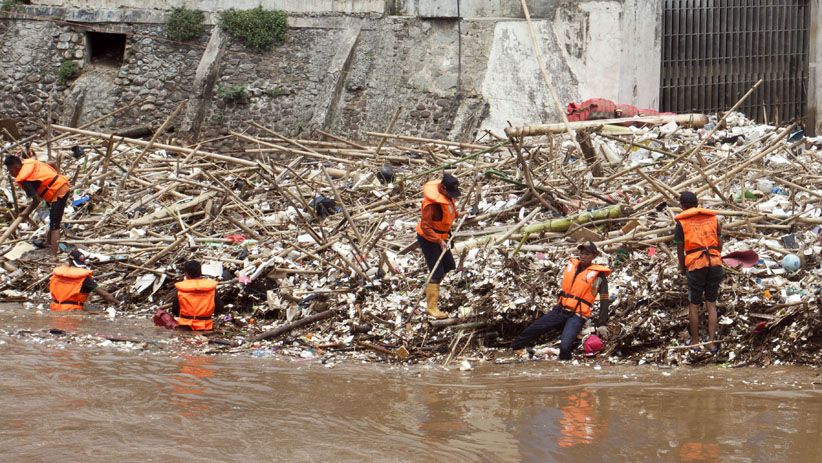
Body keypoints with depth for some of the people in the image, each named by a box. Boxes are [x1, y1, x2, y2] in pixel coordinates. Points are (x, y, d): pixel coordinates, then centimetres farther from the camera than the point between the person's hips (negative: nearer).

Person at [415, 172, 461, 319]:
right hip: (428, 239, -9)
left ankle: (430, 288, 40)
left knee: (449, 266, 21)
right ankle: (432, 307, -9)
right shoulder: (433, 203, -32)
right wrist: (439, 241, -33)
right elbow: (425, 226, -29)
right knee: (437, 273, -11)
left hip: (439, 237, 9)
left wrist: (456, 214, 8)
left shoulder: (446, 194, -5)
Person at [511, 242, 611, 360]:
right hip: (560, 310, 6)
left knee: (565, 346, -28)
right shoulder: (571, 266, 10)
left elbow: (604, 300, -7)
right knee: (531, 330, 3)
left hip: (577, 315, -6)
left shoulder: (598, 274, -6)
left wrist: (602, 324, -13)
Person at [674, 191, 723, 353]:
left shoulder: (682, 222, 0)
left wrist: (682, 267, 17)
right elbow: (719, 243, 9)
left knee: (694, 304, 11)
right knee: (711, 304, 9)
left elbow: (680, 248, 2)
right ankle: (711, 342, 4)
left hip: (695, 265, -3)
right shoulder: (712, 217, 10)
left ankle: (695, 340, 19)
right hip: (715, 262, 3)